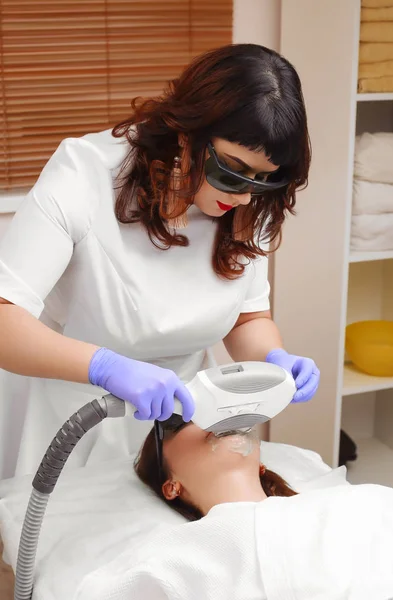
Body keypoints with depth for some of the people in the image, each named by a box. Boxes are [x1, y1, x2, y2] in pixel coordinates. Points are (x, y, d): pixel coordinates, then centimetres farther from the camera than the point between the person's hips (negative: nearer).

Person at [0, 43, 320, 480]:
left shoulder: (249, 204, -12)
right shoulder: (85, 174, -26)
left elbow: (249, 317, 0)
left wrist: (274, 359, -21)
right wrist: (105, 365, -48)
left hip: (176, 409, 4)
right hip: (67, 425, -3)